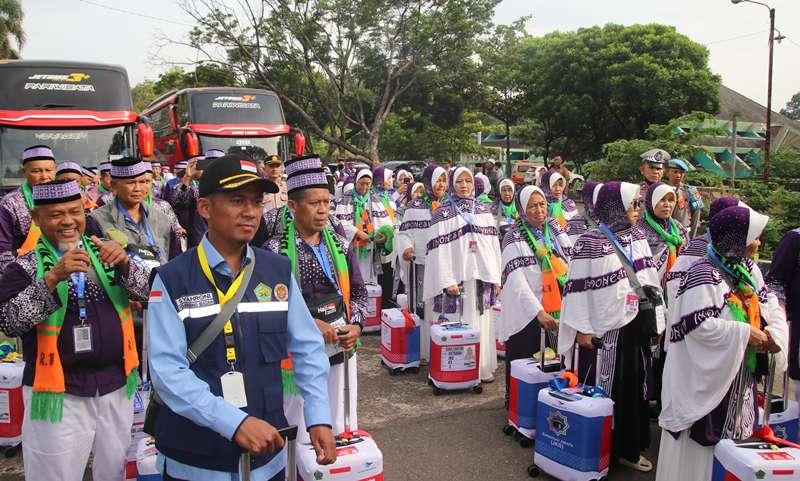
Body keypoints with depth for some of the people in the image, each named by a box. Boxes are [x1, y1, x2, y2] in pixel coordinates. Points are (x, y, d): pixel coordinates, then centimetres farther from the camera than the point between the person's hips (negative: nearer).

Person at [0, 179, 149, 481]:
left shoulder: (105, 253, 4)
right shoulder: (26, 267, -4)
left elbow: (147, 293, -2)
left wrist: (125, 264, -21)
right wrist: (53, 277, -27)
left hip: (116, 385, 3)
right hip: (59, 394, -3)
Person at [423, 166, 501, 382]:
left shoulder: (484, 210, 11)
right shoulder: (443, 213, -1)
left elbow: (494, 244, 11)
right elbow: (438, 249, -7)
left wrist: (496, 276, 5)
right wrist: (447, 281, -14)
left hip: (482, 275, 4)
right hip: (456, 277, -4)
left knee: (481, 323, 10)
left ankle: (483, 367, 21)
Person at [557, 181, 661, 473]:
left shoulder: (637, 237, 7)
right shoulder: (590, 243, -12)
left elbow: (649, 276, 15)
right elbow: (578, 287, -11)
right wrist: (582, 328, -12)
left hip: (635, 326, 6)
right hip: (604, 329, -6)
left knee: (634, 388, 14)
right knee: (600, 392, 4)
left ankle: (629, 448, 29)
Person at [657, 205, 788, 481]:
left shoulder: (746, 269, 7)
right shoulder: (705, 275, -20)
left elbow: (770, 305, 10)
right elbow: (699, 324, -27)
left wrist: (773, 333, -9)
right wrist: (745, 333, -21)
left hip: (739, 371, 9)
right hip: (707, 376, -8)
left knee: (732, 435, 19)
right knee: (701, 438, 3)